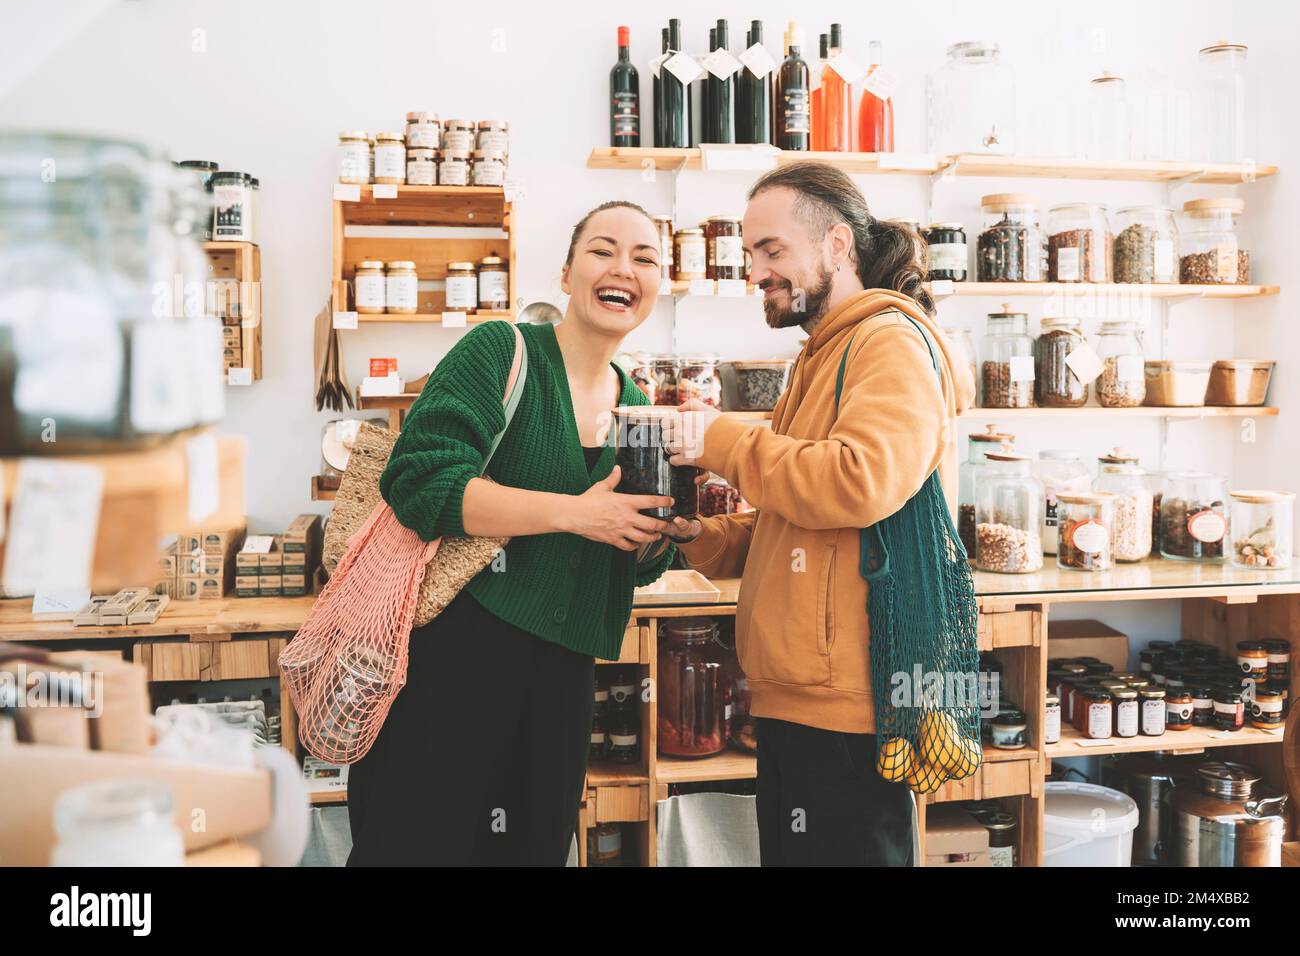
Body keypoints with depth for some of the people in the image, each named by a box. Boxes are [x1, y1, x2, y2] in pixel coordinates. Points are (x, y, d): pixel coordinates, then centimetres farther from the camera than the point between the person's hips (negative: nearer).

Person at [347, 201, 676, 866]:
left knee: (537, 843, 17)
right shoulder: (502, 352, -7)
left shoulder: (638, 406, 11)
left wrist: (665, 528, -5)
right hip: (452, 649, -6)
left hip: (561, 670, 6)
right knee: (415, 843, 3)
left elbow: (642, 565, 18)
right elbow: (419, 481, -20)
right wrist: (576, 512, -23)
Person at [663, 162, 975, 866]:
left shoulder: (892, 341, -9)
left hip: (843, 704, -10)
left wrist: (723, 440, -15)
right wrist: (699, 537, 7)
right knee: (789, 853, 18)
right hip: (794, 698, 10)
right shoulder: (823, 357, 23)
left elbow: (862, 480, -27)